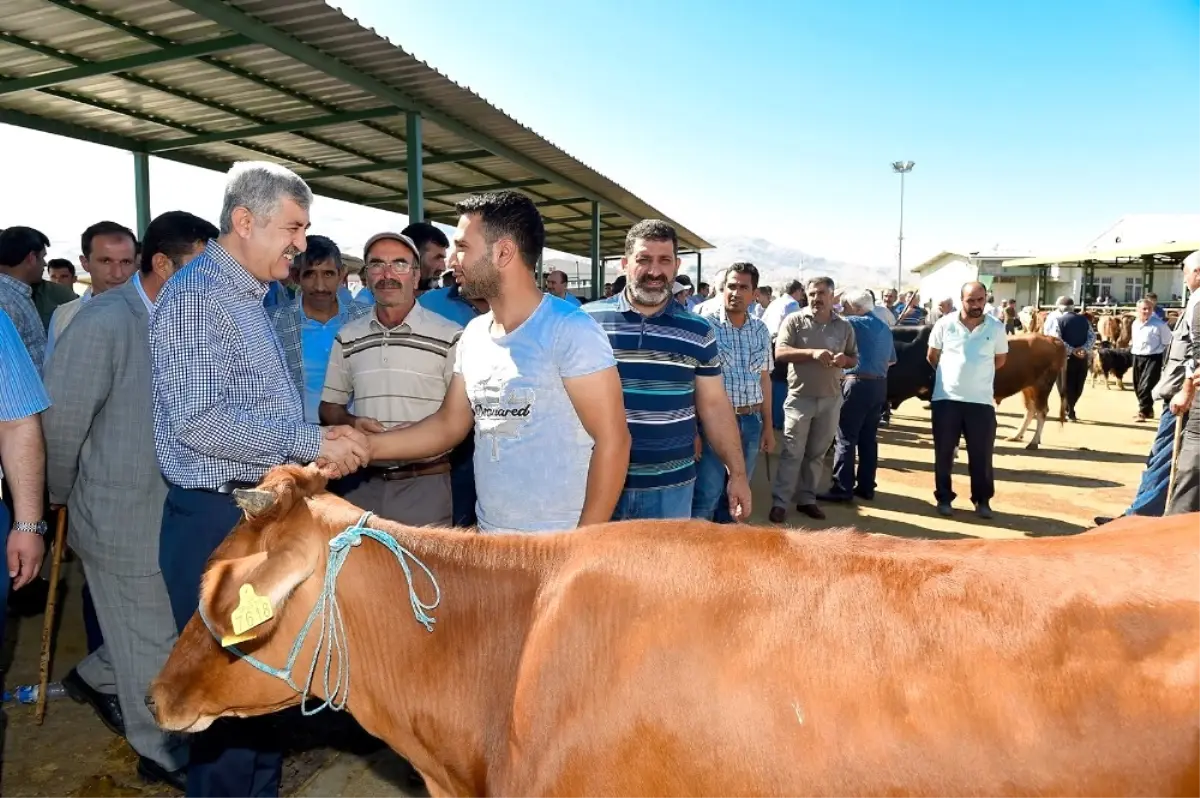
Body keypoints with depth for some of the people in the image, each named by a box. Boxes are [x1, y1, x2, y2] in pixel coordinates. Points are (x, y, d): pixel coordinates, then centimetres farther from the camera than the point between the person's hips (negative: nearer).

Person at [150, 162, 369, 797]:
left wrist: (323, 444, 3)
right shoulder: (196, 295, -14)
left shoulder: (250, 299, 15)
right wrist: (312, 442, -19)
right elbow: (198, 420, -24)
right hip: (216, 519, -9)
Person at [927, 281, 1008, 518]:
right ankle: (944, 498, 21)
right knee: (943, 453, 7)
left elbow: (1000, 359, 14)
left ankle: (982, 500, 21)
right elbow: (932, 356, 9)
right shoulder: (945, 324, -3)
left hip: (982, 400, 0)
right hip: (946, 399, 0)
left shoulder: (996, 327, 0)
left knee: (981, 455, 6)